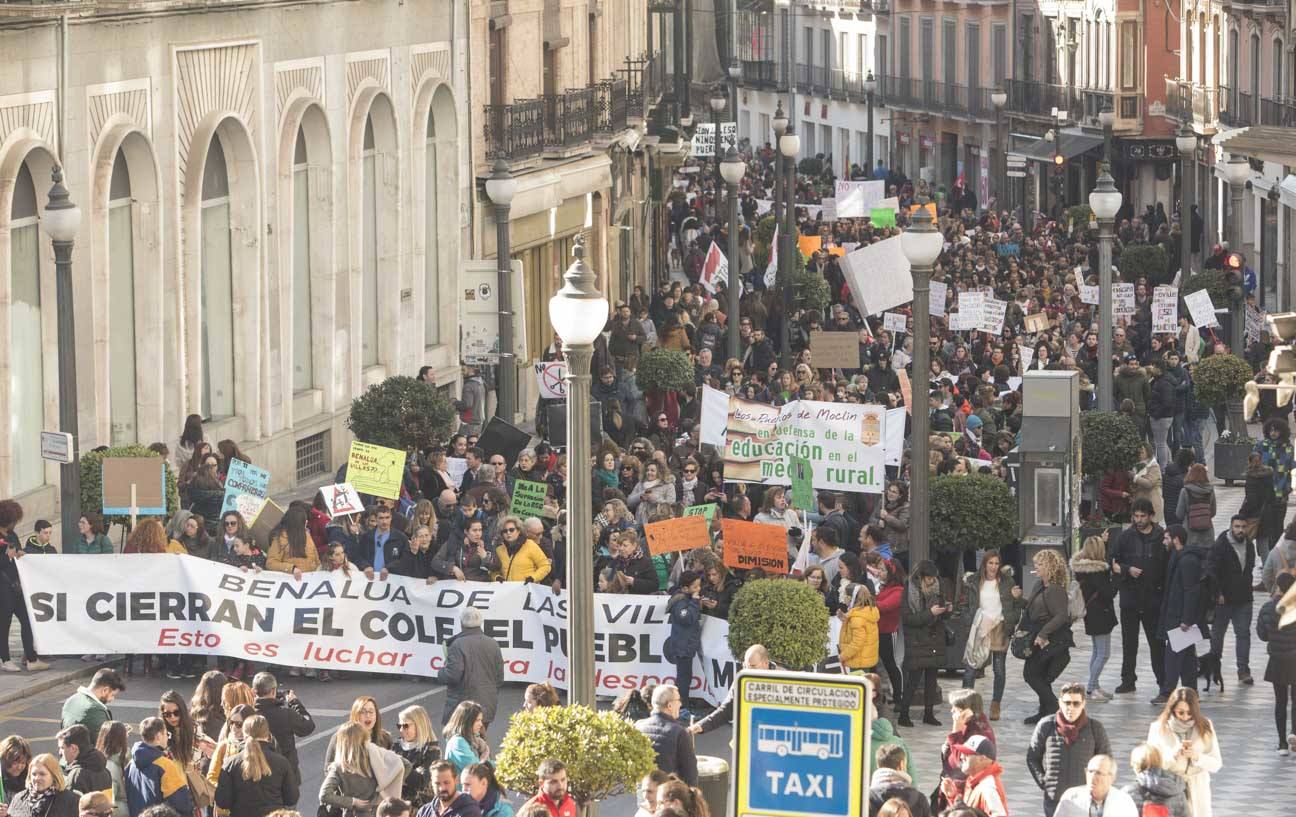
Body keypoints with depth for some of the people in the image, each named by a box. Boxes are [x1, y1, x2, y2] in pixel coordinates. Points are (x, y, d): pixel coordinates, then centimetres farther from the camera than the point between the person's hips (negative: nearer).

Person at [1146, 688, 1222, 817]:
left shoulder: (1205, 727, 1)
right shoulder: (1158, 728, -2)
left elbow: (1216, 764, 1)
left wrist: (1197, 756, -19)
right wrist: (1173, 754, -22)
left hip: (1197, 791, 1)